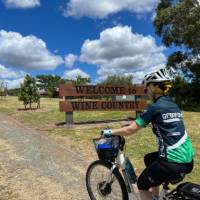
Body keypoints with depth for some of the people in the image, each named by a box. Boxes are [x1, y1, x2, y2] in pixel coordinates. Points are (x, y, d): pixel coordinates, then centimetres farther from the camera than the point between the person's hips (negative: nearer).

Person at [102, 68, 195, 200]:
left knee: (142, 185, 14)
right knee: (149, 159, 30)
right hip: (188, 159, 8)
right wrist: (138, 122, 36)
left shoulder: (154, 107, -13)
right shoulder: (173, 105, 11)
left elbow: (130, 130, -11)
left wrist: (110, 132, 4)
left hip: (173, 162, -8)